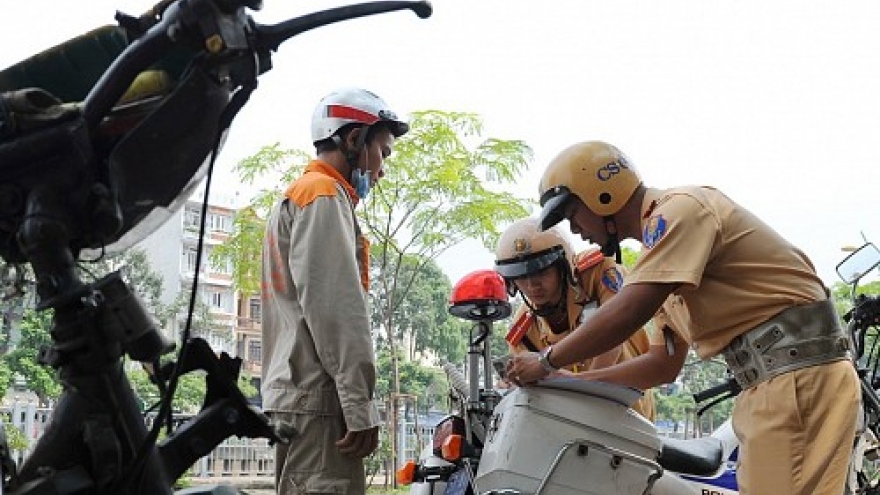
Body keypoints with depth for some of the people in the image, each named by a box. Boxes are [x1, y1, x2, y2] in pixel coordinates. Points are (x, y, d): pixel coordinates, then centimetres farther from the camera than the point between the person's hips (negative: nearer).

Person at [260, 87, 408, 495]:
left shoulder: (292, 199, 27)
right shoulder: (324, 193, -5)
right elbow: (335, 308, -15)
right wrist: (361, 405, -18)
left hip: (290, 394, 10)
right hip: (320, 399, -10)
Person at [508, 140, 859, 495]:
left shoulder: (679, 210, -9)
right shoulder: (661, 233, 22)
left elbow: (627, 314, -19)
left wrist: (547, 362, -6)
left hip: (798, 379, -10)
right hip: (771, 382, 10)